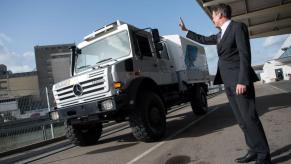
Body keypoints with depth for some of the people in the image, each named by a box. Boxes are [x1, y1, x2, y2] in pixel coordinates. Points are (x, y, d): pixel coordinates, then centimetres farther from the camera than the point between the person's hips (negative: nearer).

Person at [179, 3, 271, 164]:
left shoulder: (238, 26, -4)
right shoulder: (220, 35, 21)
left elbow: (245, 54, -13)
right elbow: (203, 39, 36)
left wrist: (242, 80, -21)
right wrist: (185, 30, 39)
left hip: (239, 80, -8)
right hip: (228, 82, 8)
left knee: (249, 117, -6)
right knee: (241, 119, 8)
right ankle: (254, 150, 16)